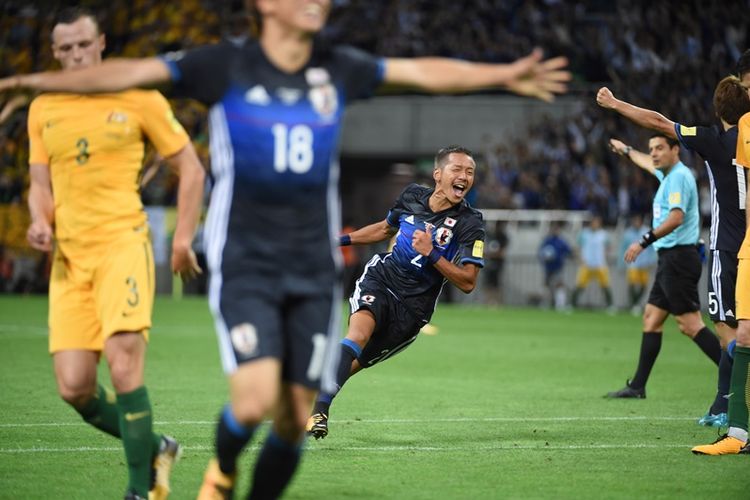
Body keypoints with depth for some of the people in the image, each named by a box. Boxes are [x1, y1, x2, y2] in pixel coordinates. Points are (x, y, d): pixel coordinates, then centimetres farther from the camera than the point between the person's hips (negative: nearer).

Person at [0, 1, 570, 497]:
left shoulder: (337, 69, 7)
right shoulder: (225, 67, -5)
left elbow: (422, 72, 17)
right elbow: (133, 73, -10)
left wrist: (504, 75, 20)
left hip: (314, 270, 4)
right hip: (244, 265, -4)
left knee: (296, 419, 0)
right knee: (256, 399, -19)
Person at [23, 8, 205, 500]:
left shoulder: (139, 98, 0)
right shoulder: (43, 109, 12)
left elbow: (191, 169, 6)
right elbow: (41, 185, 16)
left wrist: (183, 239, -1)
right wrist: (41, 222, -6)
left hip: (123, 243, -4)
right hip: (69, 255, 4)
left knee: (124, 365, -21)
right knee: (74, 388, -4)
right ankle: (154, 448, 21)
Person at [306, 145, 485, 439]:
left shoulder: (470, 224, -11)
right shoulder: (412, 195, 1)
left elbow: (467, 282, -15)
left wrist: (431, 254, -26)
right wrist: (343, 239, 22)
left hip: (413, 307, -1)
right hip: (380, 279, 1)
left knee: (353, 363, -1)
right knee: (358, 332, -27)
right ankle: (318, 410, -28)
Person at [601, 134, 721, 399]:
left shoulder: (679, 176, -12)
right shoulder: (668, 174, 17)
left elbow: (676, 218, -25)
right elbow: (648, 163, 41)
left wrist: (644, 242, -25)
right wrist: (626, 150, 57)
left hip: (678, 256, -10)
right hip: (669, 258, 10)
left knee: (690, 323, -15)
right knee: (651, 319, 11)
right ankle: (637, 387, 13)